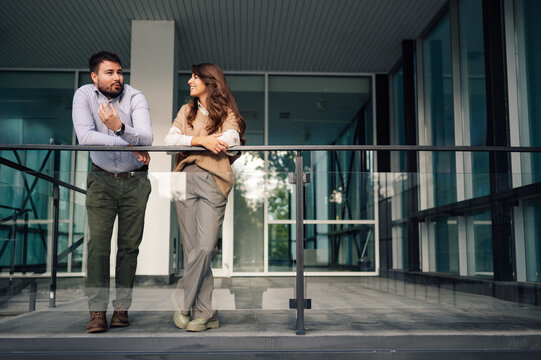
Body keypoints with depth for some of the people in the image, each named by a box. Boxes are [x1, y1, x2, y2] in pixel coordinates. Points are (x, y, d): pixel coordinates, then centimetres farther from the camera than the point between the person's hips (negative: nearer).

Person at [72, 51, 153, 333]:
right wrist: (129, 145, -20)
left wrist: (120, 127, -39)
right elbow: (85, 137, -19)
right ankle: (97, 311, -3)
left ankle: (122, 306, 11)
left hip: (135, 181, 0)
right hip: (102, 180, 0)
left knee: (129, 245, 2)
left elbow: (147, 139, -20)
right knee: (98, 244, -7)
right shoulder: (84, 95, -5)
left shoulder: (136, 98, -7)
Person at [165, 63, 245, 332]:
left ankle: (182, 302, 1)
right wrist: (201, 140, -9)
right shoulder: (186, 111, 22)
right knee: (193, 249, -1)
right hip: (185, 179, 3)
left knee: (205, 247, -14)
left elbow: (231, 142, -9)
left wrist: (194, 140, -6)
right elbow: (169, 140, 6)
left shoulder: (227, 113, 11)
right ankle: (206, 314, 4)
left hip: (213, 181, -3)